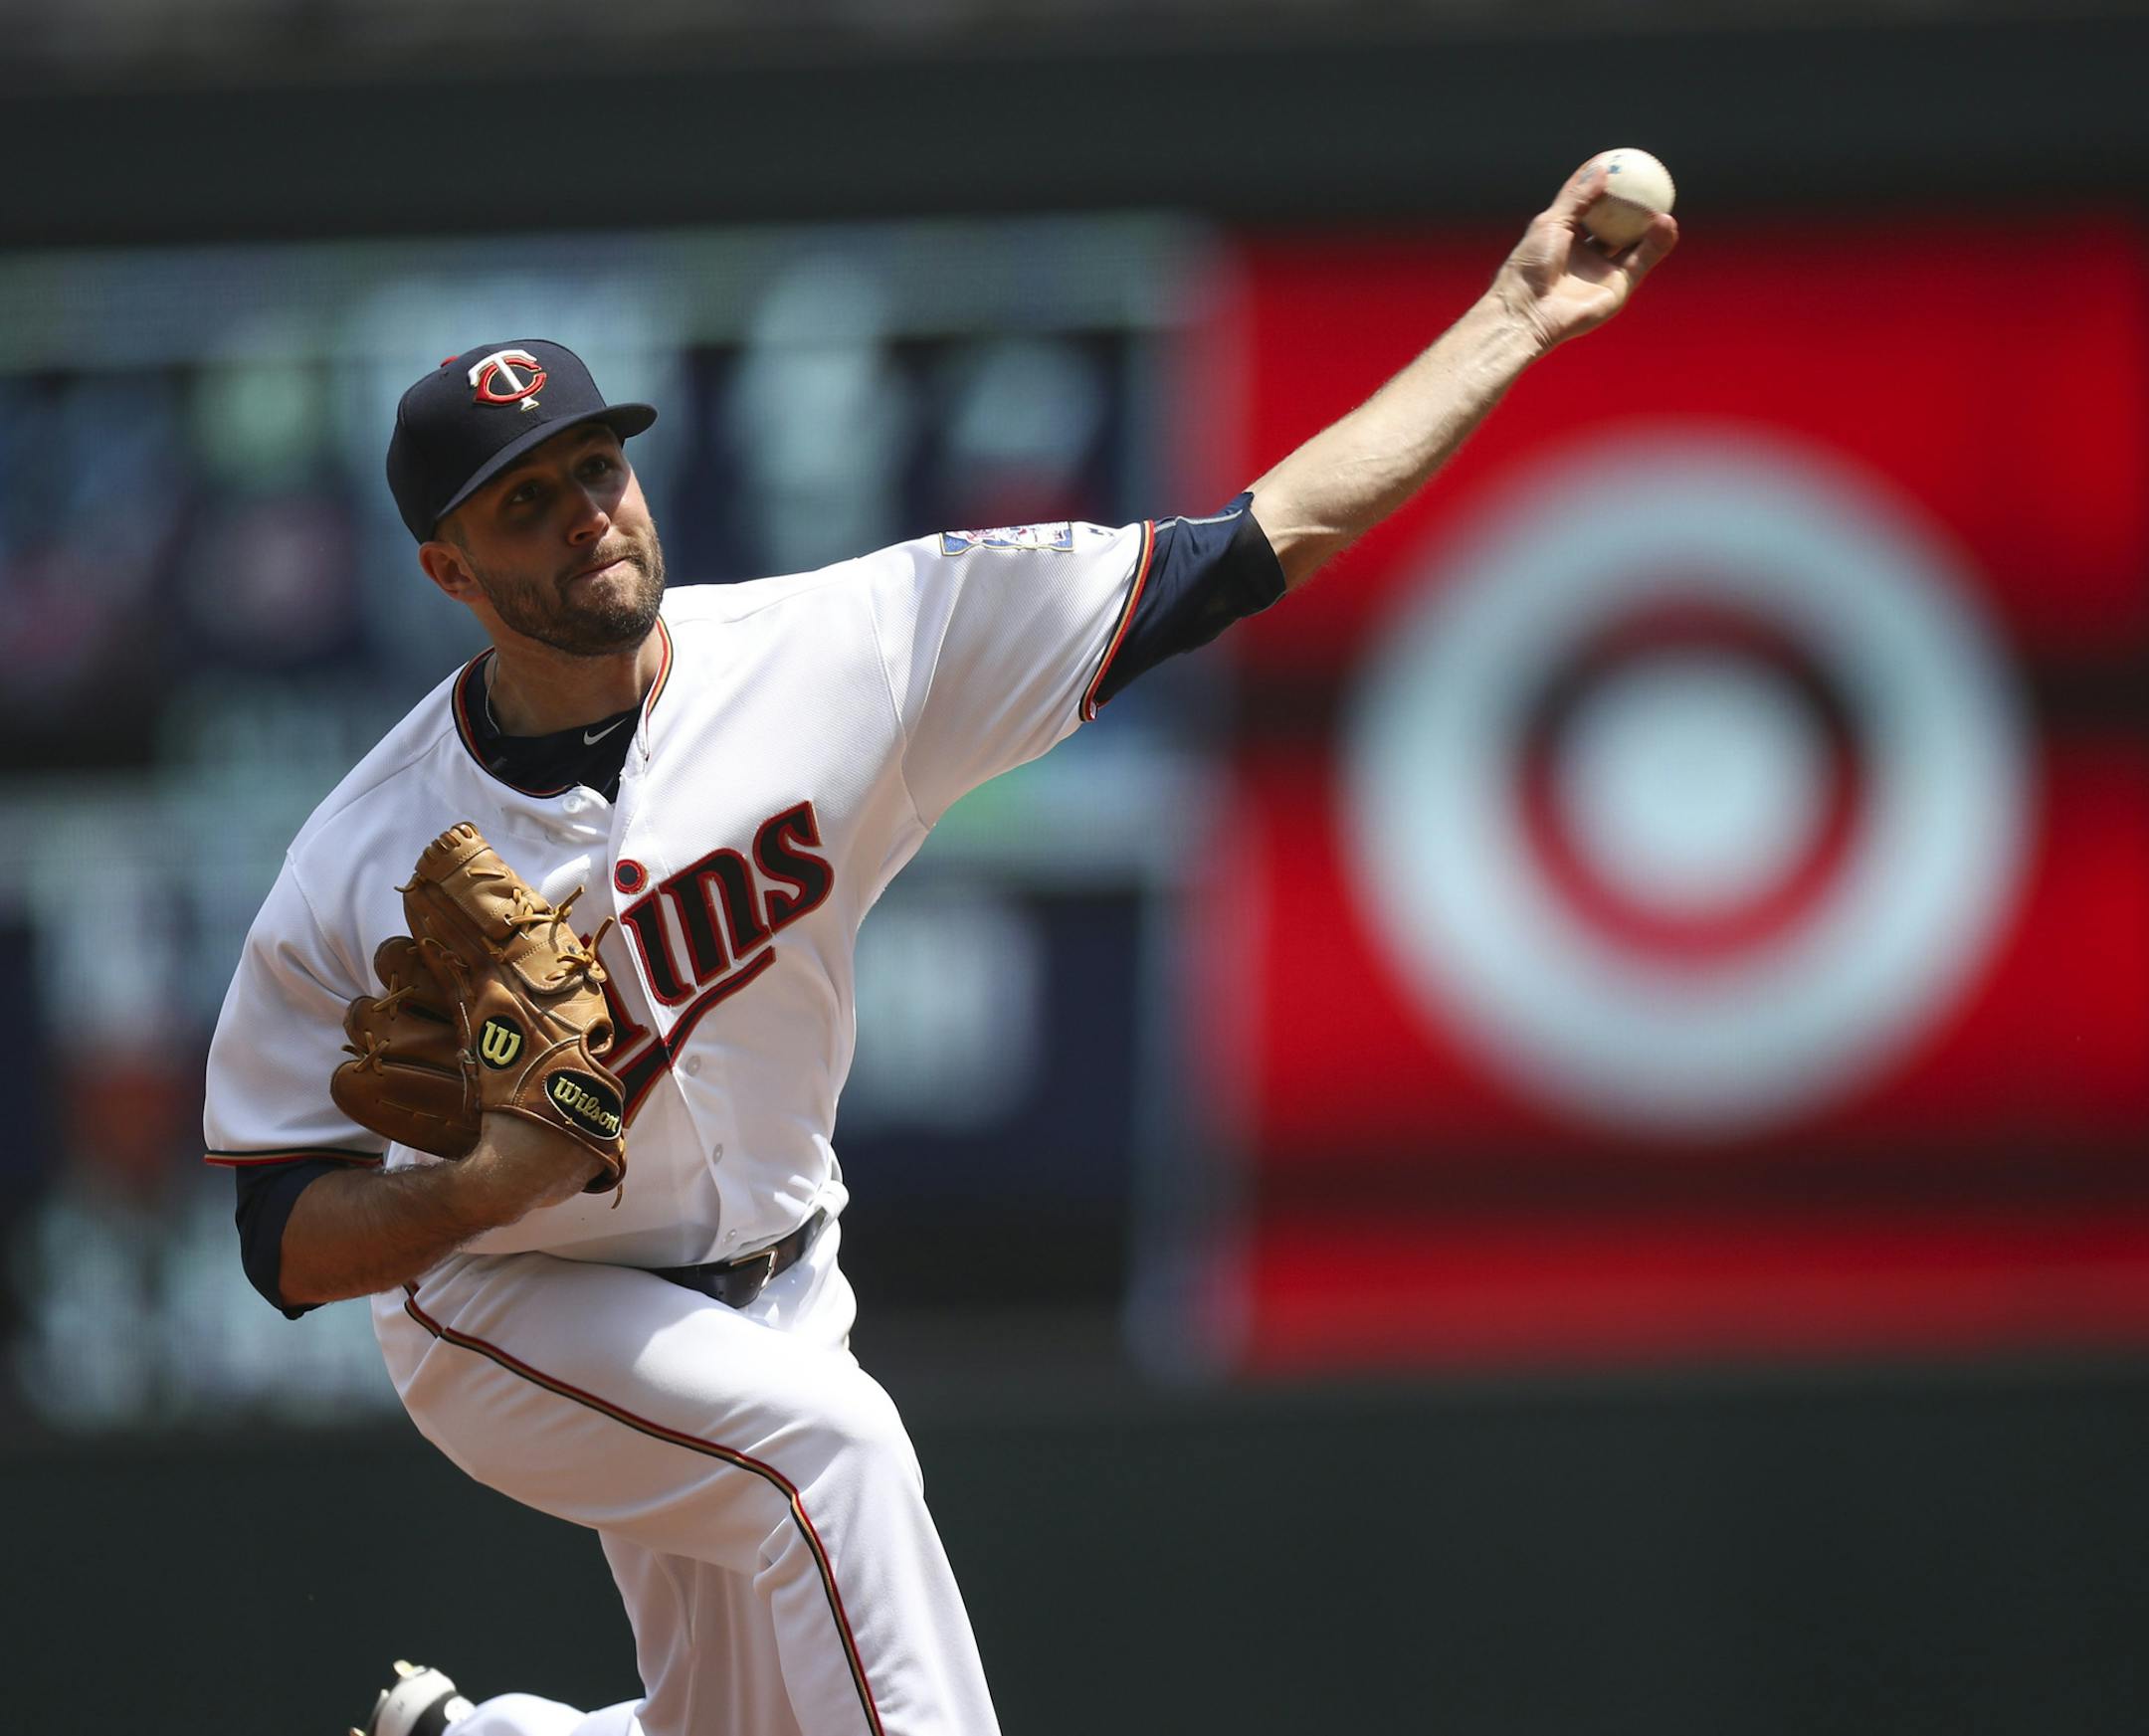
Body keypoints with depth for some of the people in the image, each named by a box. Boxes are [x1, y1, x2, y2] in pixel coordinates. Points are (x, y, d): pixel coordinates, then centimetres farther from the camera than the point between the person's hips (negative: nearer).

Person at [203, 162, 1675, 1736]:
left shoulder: (838, 652, -17)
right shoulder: (365, 864, -20)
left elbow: (1251, 550, -17)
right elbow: (286, 1243, -14)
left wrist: (1518, 321, -21)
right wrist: (482, 1185, -35)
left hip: (762, 1297, 4)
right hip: (510, 1312, -4)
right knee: (830, 1442, -31)